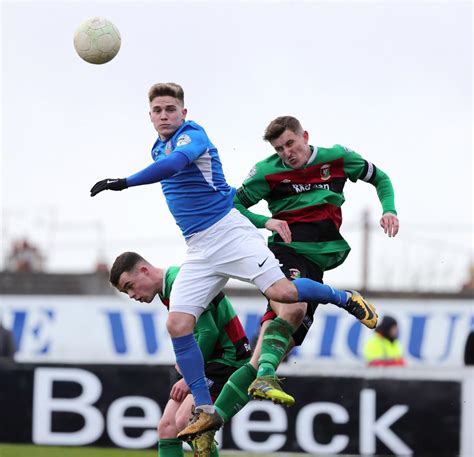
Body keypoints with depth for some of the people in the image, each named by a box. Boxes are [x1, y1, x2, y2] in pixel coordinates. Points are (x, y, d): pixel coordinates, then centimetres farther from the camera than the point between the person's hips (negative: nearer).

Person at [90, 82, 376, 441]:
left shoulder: (192, 136, -11)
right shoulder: (158, 149, 16)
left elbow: (174, 163, -33)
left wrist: (125, 183, -41)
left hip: (229, 232, -7)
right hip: (198, 250, 7)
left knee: (281, 292, -22)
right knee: (178, 324, -8)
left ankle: (346, 299, 8)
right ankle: (205, 410, -3)